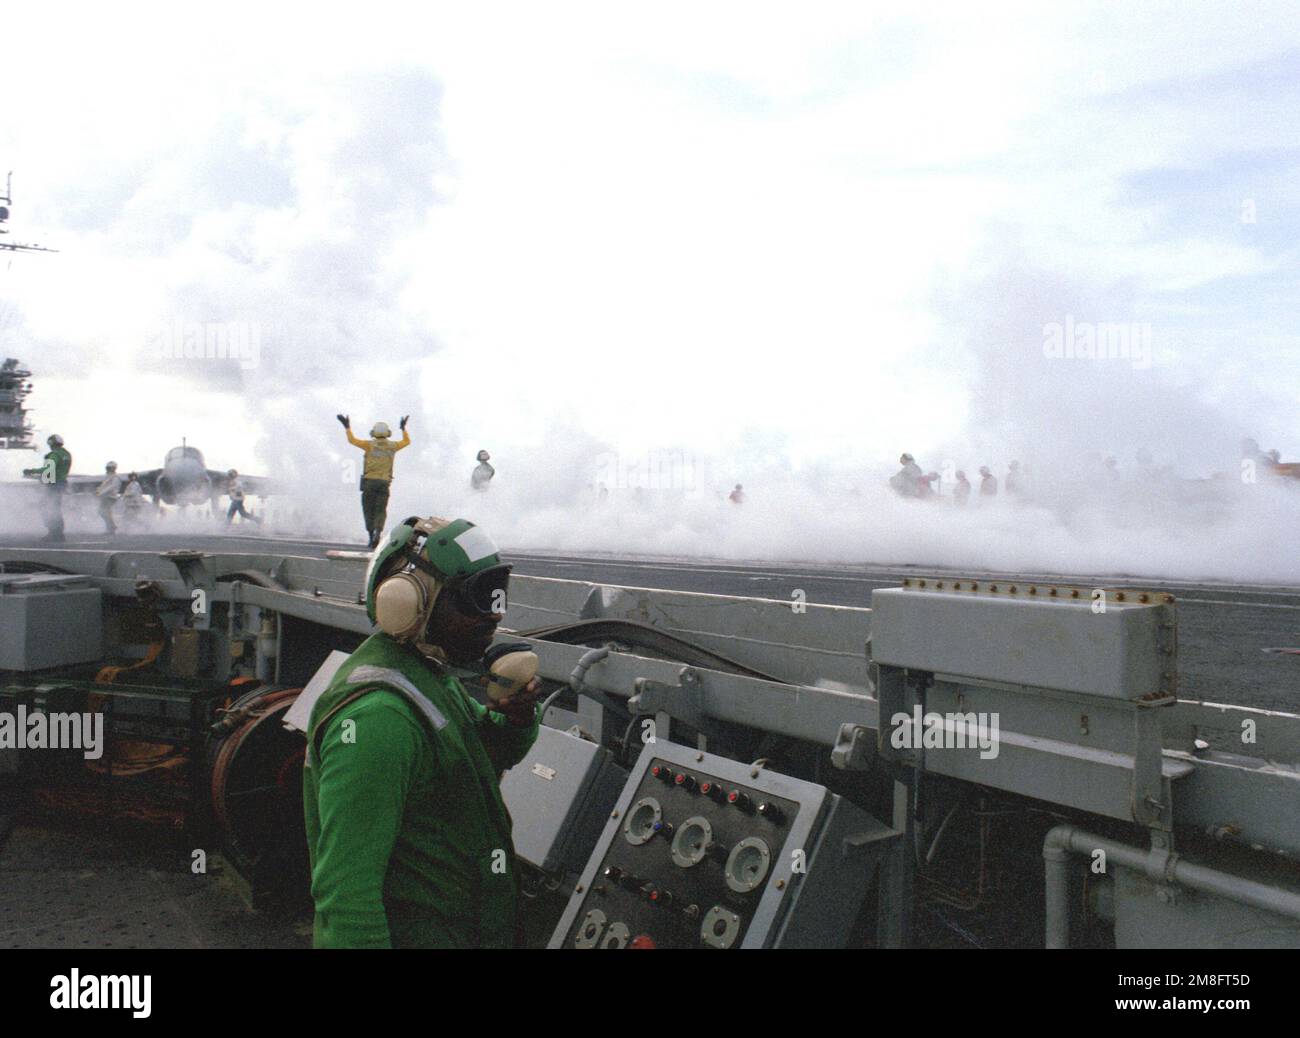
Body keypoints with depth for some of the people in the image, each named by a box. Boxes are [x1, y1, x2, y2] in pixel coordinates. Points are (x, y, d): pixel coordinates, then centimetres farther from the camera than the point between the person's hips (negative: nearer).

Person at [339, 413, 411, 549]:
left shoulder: (370, 445, -2)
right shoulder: (392, 446, 7)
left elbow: (352, 440, -2)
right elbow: (407, 441, 24)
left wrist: (347, 426, 9)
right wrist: (403, 428, 37)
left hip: (369, 481, -2)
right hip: (384, 482, 2)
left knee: (369, 510, 8)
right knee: (381, 511, 2)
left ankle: (371, 536, 2)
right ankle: (378, 532, -24)